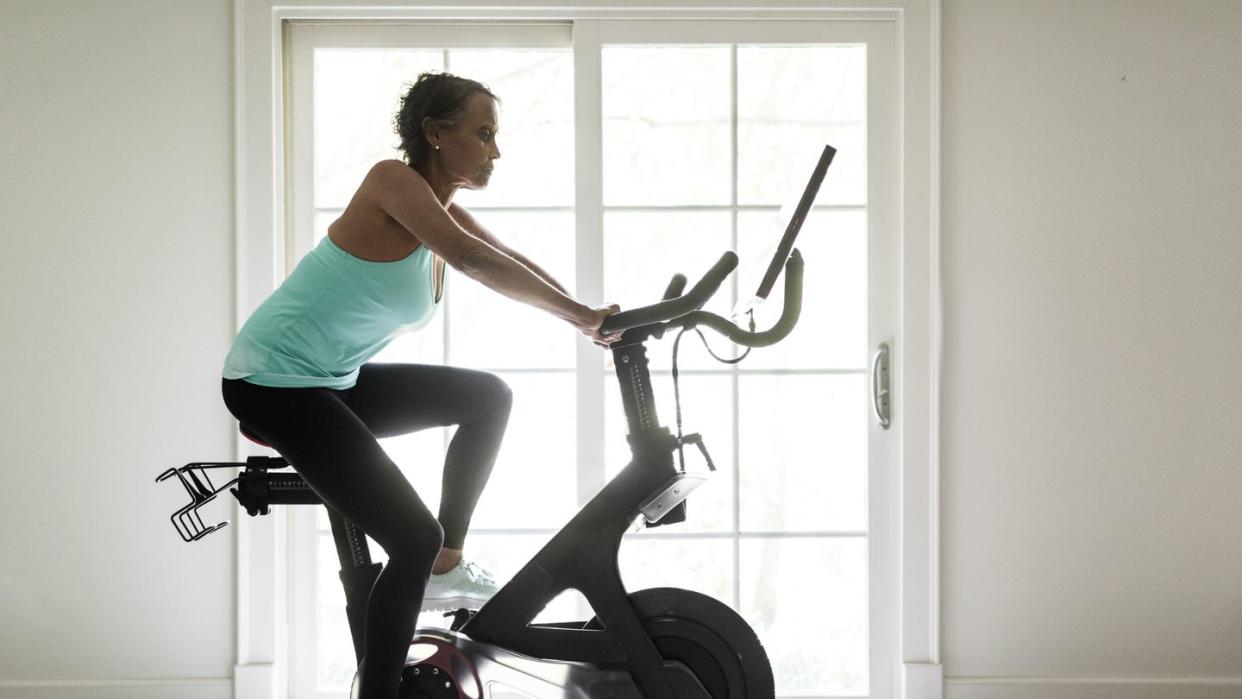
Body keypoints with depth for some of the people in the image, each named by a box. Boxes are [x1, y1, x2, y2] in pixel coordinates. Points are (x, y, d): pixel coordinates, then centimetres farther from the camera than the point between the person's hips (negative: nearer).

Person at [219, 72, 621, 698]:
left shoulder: (442, 210, 10)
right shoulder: (393, 181, -16)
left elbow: (515, 267, 6)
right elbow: (471, 259, -28)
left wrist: (596, 321, -7)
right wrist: (579, 314, -29)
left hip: (333, 383, 10)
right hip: (273, 383, -10)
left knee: (488, 396, 13)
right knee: (415, 539, -15)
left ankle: (446, 562, 15)